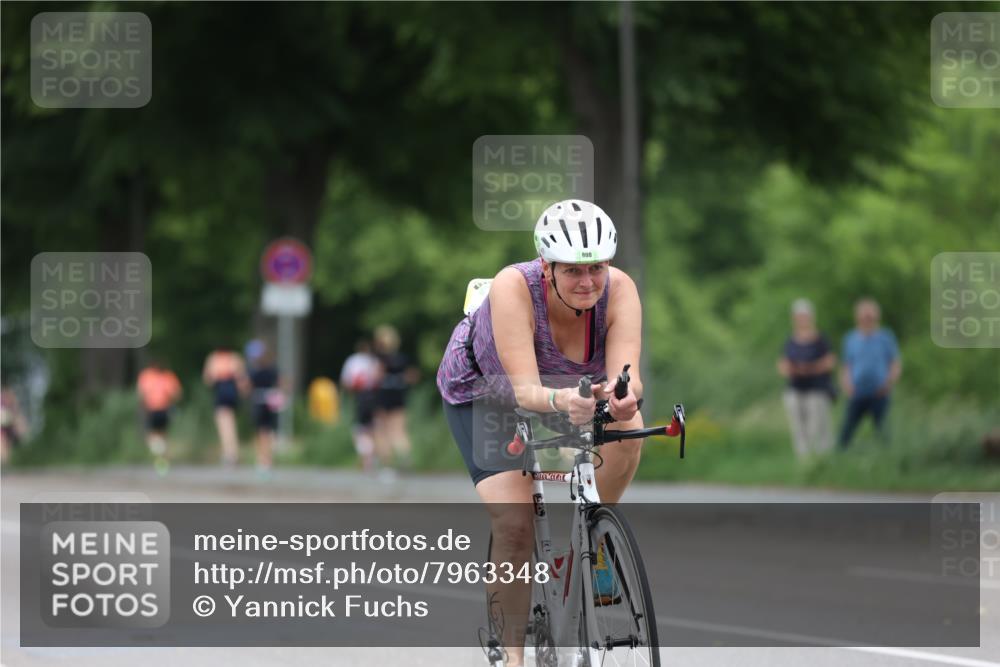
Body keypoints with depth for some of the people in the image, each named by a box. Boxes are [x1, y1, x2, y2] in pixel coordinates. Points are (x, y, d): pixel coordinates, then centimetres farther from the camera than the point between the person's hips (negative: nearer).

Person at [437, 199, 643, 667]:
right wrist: (560, 401, -65)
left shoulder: (619, 290, -29)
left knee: (627, 428, -28)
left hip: (571, 388, 3)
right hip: (482, 392, -3)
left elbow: (626, 376, -40)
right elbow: (524, 389, -43)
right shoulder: (513, 289, -37)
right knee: (517, 523, -20)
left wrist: (624, 396, -63)